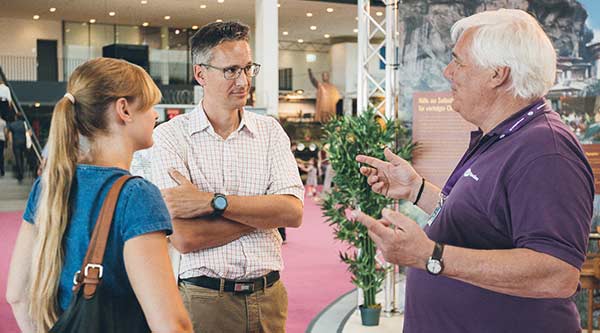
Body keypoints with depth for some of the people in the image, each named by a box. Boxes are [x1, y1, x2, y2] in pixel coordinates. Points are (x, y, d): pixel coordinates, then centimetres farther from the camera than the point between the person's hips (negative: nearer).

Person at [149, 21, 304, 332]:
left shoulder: (269, 130, 4)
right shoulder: (170, 136, -7)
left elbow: (294, 212, -10)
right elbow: (184, 238, -17)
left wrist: (212, 201, -17)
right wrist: (264, 212, -10)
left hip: (269, 296, 3)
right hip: (204, 300, -3)